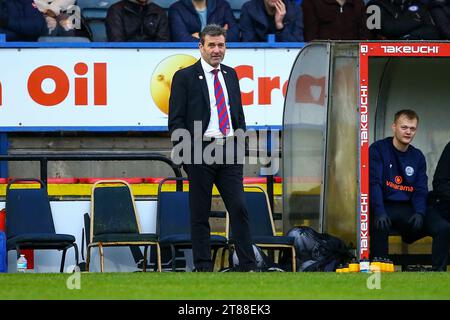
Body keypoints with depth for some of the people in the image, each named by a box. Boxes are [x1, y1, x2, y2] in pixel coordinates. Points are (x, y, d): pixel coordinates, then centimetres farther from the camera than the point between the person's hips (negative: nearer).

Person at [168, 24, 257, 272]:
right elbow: (175, 121, -4)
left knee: (239, 208, -3)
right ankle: (203, 267, 5)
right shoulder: (184, 77, -2)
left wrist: (239, 138, 10)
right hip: (200, 150, -4)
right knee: (200, 214, 1)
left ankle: (248, 266, -3)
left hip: (229, 150, 4)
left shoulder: (231, 75, 14)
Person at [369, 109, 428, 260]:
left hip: (407, 208, 5)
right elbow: (374, 183, -11)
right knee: (380, 226, -39)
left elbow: (421, 190, 10)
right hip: (383, 204, -5)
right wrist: (379, 212, -27)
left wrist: (419, 213, -12)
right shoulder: (378, 149, 0)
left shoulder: (418, 157, 15)